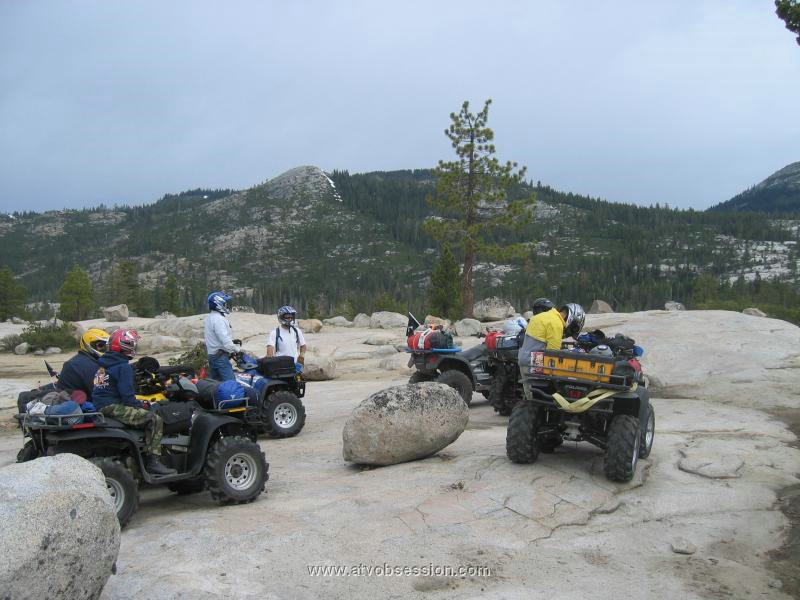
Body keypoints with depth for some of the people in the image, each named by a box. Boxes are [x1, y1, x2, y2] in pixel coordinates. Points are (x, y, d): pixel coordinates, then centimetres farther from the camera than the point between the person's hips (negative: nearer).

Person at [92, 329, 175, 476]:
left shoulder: (103, 364, 17)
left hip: (99, 407, 10)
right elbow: (127, 395, -20)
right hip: (113, 408, -10)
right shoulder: (123, 366, -13)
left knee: (144, 414, 24)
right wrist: (141, 405, -3)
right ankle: (153, 462, -18)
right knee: (154, 419, -14)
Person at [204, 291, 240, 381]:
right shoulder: (219, 319, -18)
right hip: (221, 356, -10)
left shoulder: (209, 317, 14)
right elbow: (225, 341, -23)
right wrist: (237, 349, -9)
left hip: (211, 354, 10)